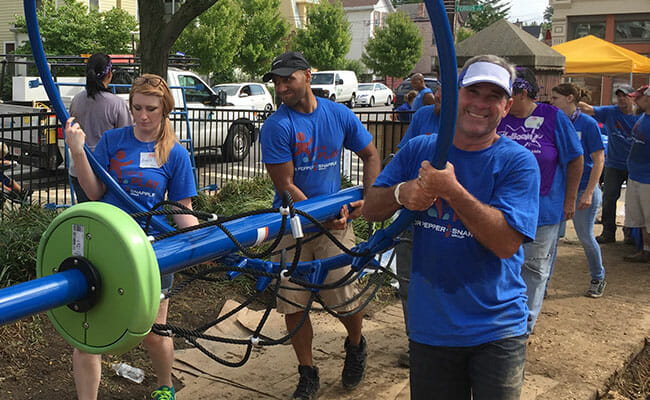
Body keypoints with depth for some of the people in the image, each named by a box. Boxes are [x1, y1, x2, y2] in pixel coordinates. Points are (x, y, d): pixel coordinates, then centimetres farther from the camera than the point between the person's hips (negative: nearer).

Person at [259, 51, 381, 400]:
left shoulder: (340, 115, 1)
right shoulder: (276, 126, -9)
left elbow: (370, 156, 13)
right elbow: (286, 186, -12)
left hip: (336, 219, 1)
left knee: (344, 297, -2)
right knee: (293, 303, 3)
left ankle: (355, 344, 33)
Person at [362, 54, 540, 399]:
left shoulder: (518, 163, -9)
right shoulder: (418, 150, 2)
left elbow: (507, 243, -20)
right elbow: (370, 209, 2)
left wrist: (452, 191, -28)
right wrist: (402, 193, -19)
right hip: (429, 328, 3)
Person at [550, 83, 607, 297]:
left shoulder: (588, 123, -10)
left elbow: (599, 160, -10)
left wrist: (588, 193, -16)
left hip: (582, 189, -4)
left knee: (585, 237, 8)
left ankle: (598, 279, 31)